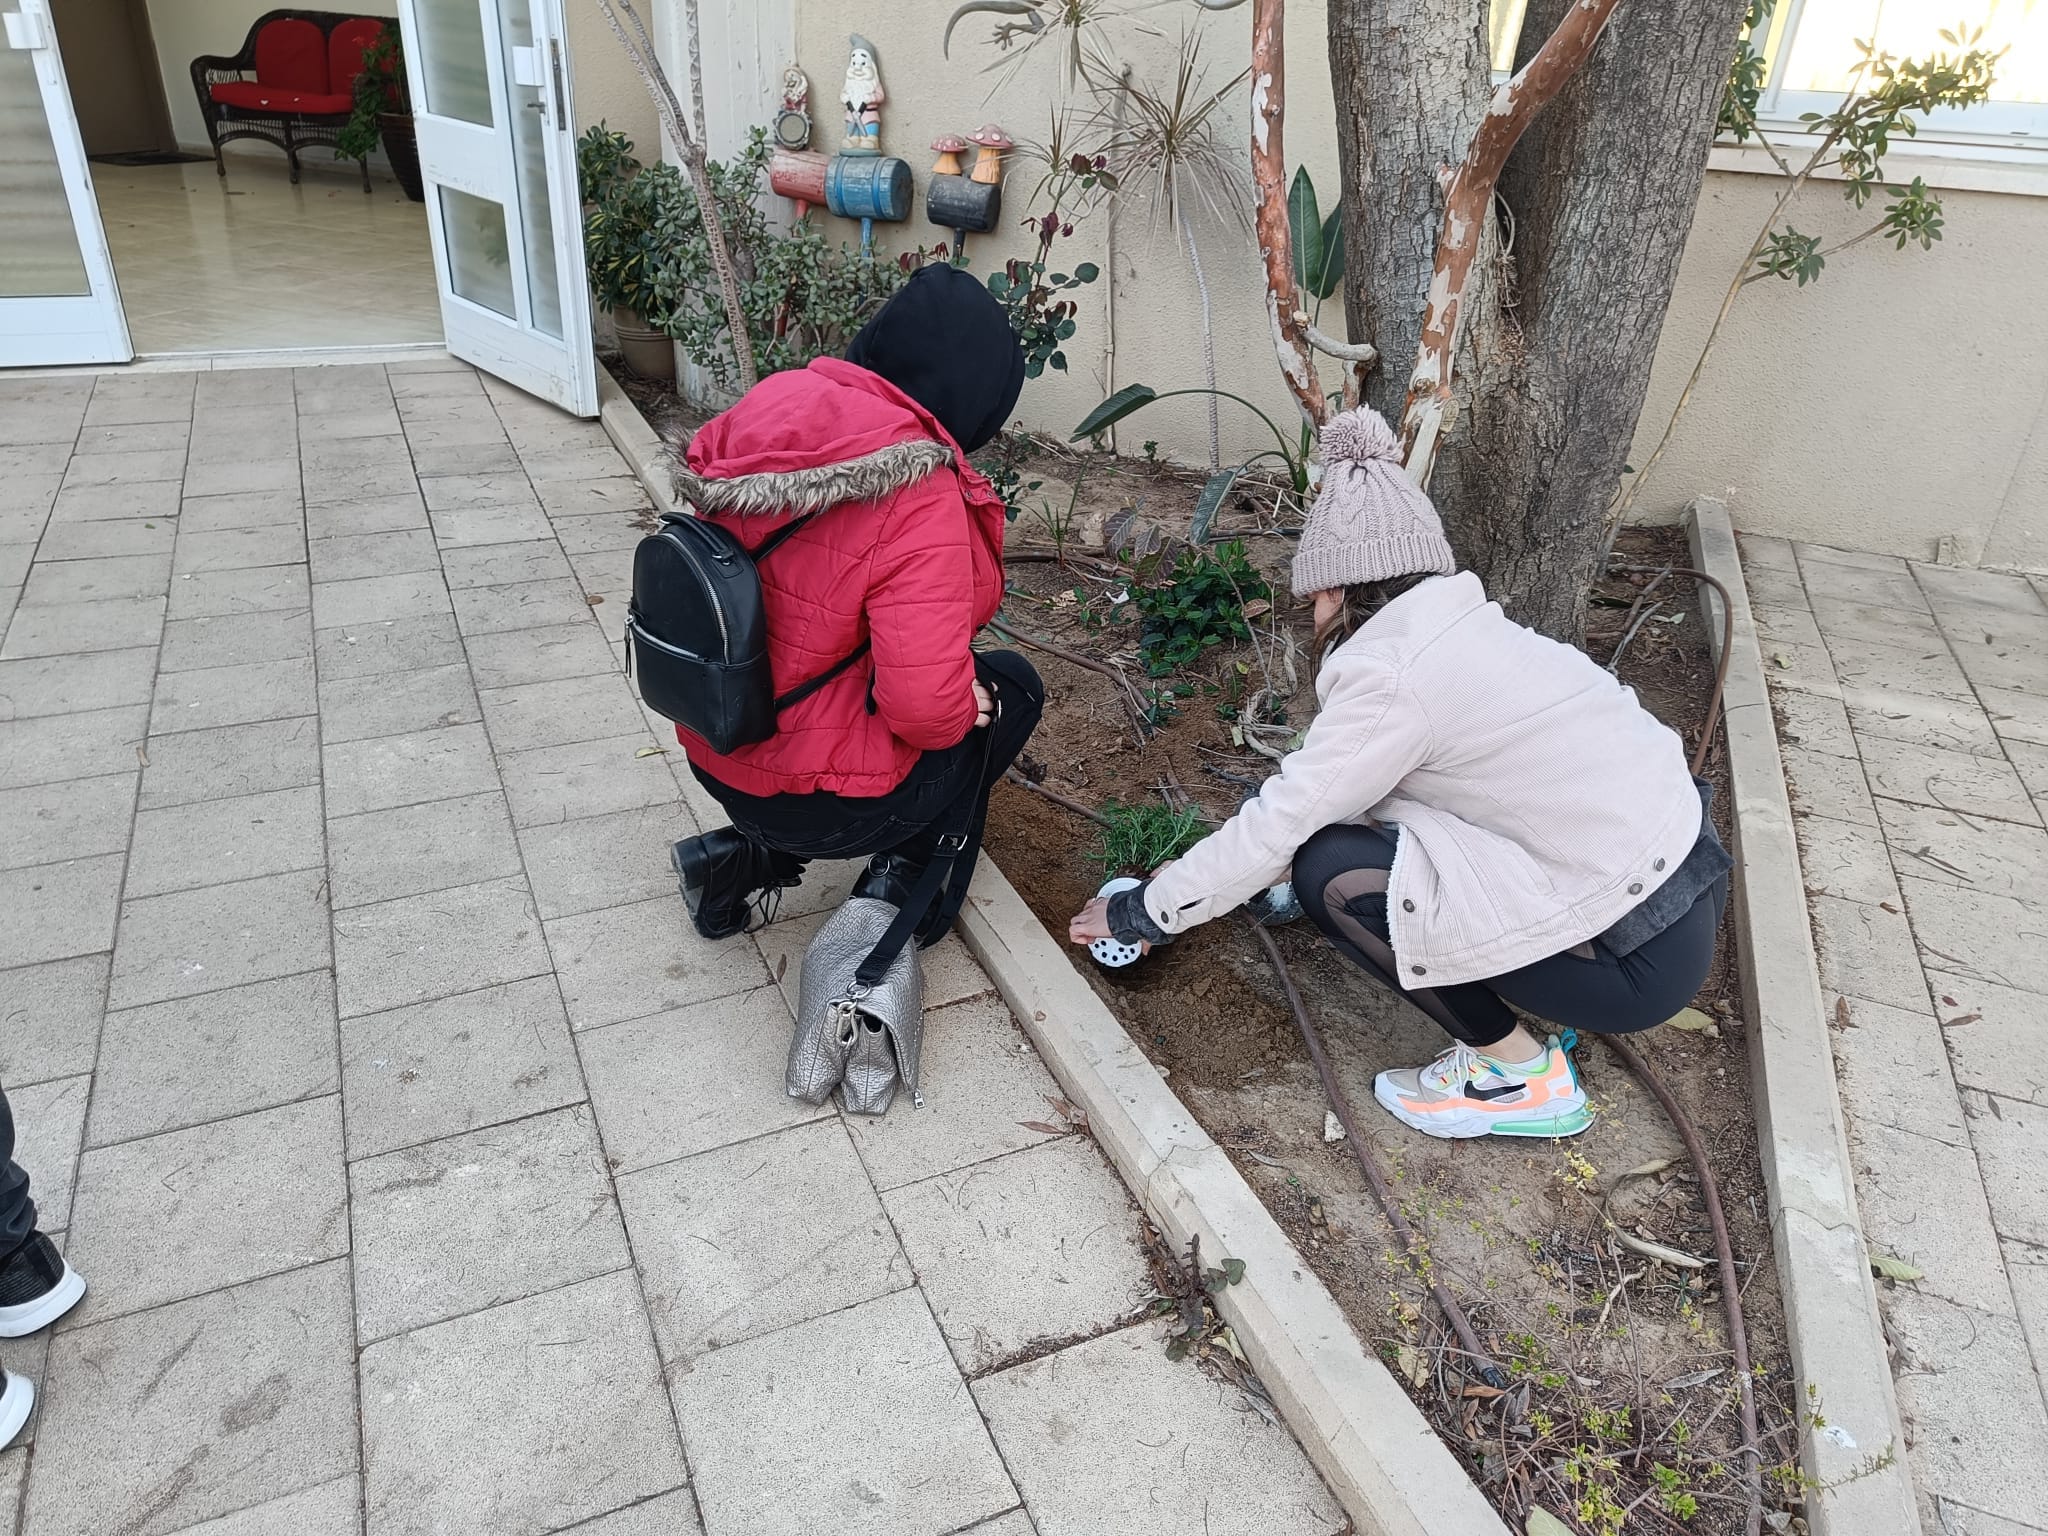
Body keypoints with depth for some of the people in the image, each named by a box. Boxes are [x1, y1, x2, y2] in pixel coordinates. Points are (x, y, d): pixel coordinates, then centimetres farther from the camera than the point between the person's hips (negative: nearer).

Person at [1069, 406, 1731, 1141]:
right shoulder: (1469, 631, 9)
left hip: (1639, 952, -9)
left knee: (1335, 873, -10)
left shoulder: (1394, 673, -18)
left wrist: (1143, 911, 3)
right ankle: (1535, 990, 15)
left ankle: (1517, 1071, 4)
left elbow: (1278, 824, -11)